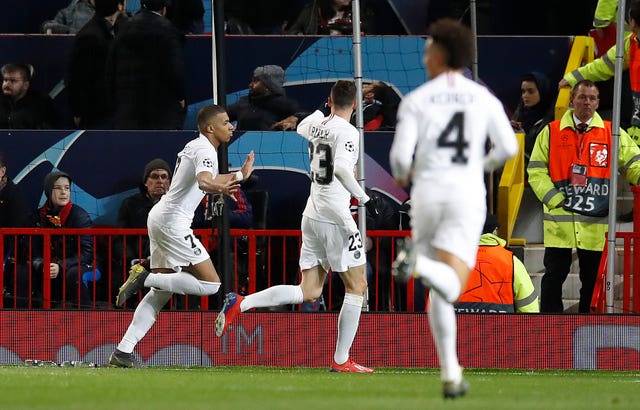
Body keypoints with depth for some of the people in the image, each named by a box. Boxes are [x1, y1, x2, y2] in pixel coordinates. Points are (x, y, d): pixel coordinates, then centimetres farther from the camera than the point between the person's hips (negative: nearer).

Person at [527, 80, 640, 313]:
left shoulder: (611, 133, 8)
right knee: (554, 274, -1)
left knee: (592, 277, 6)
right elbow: (536, 171, 4)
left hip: (596, 221, 1)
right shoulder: (551, 133, 6)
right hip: (559, 219, -1)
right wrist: (553, 198, -8)